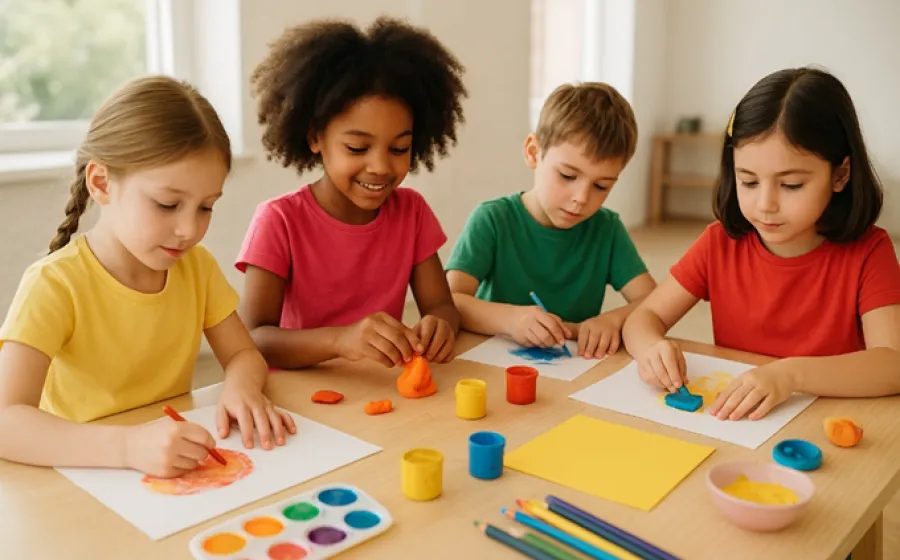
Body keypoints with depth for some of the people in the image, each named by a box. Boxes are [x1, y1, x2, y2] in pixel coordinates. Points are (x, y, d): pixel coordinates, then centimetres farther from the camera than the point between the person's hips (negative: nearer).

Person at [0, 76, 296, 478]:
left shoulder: (197, 266, -1)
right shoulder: (54, 284, -16)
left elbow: (243, 355, 5)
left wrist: (241, 387, -18)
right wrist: (127, 444, -40)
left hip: (177, 468, 4)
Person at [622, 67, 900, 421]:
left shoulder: (867, 251, -8)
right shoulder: (721, 242, -2)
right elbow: (646, 317, -1)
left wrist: (792, 374, -33)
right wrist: (652, 347, -24)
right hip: (728, 426, 2)